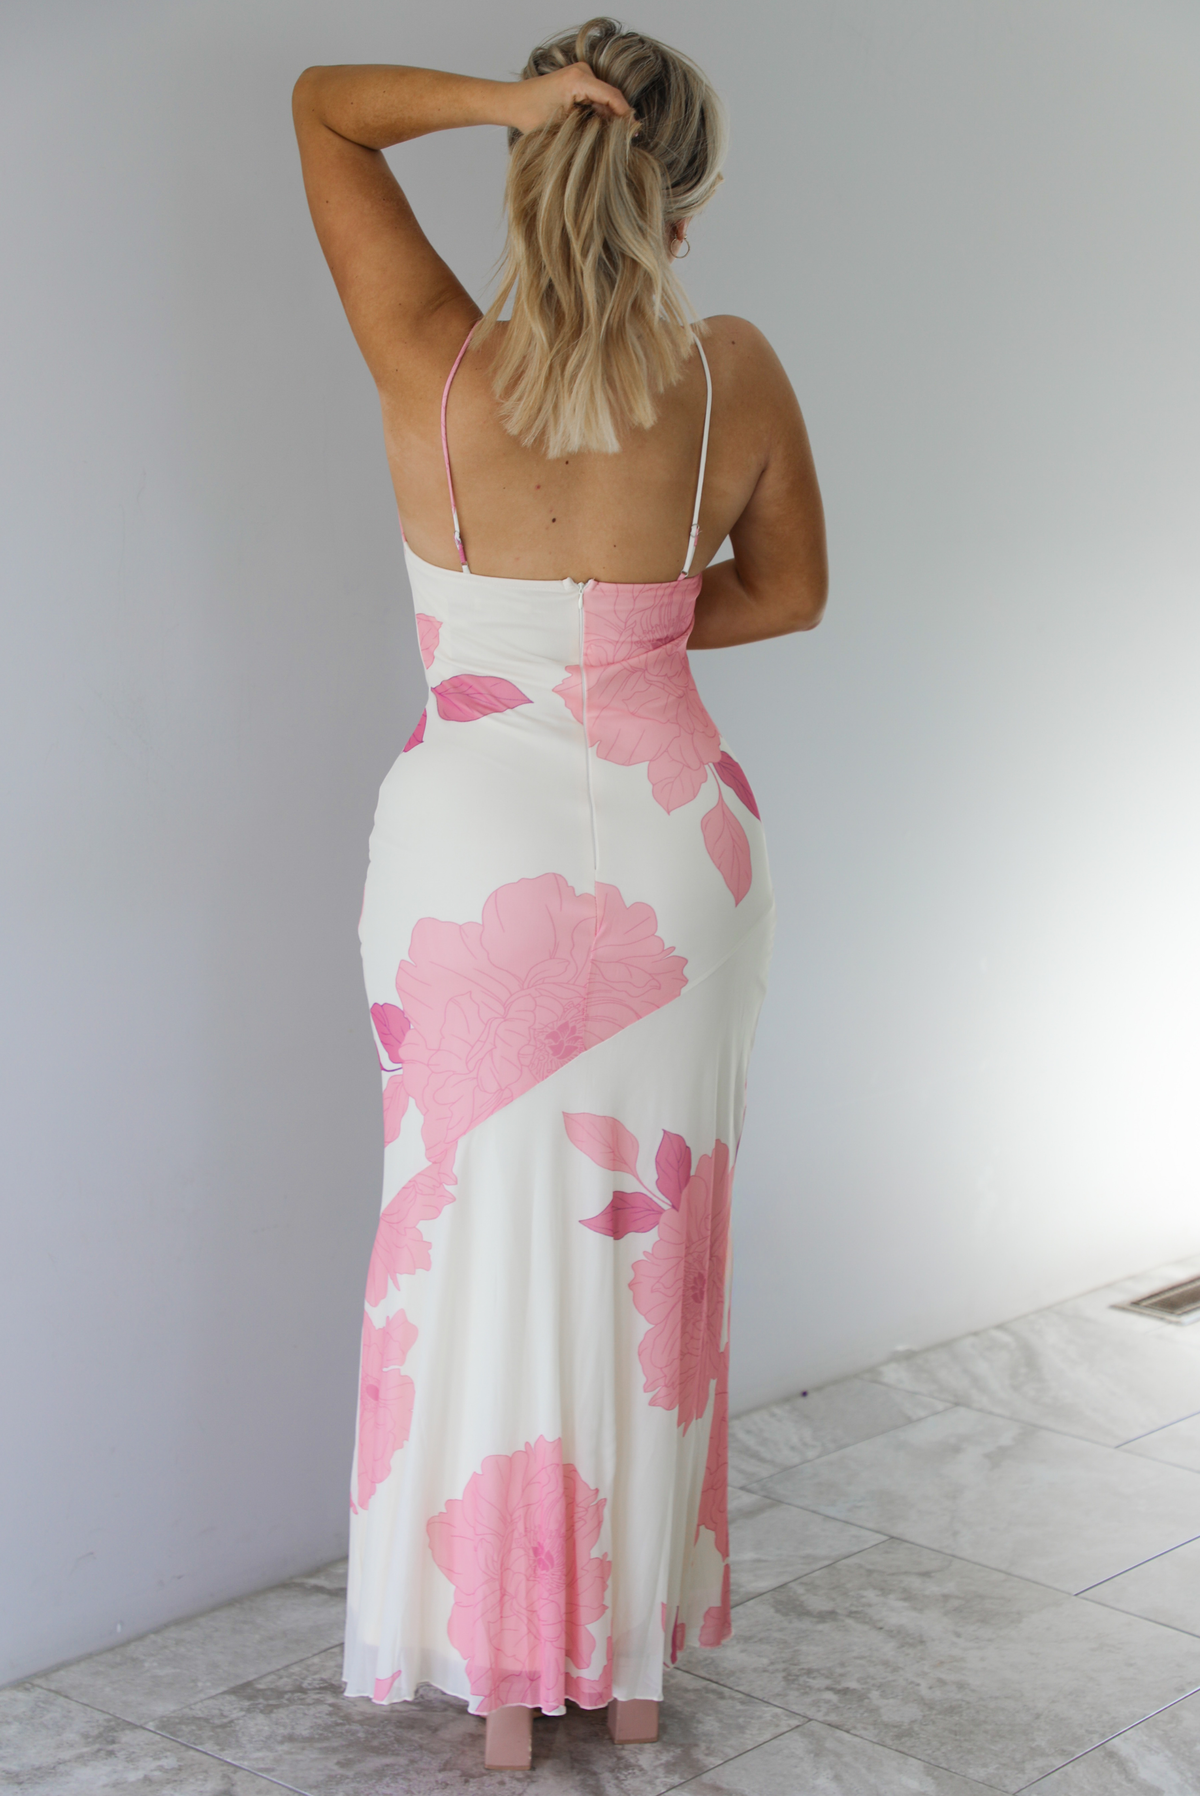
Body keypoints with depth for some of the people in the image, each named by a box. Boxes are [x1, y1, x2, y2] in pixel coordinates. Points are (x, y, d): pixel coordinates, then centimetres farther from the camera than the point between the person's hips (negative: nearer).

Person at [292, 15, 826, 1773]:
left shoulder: (437, 368, -14)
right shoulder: (738, 378, -9)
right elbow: (788, 591, 7)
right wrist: (623, 634, 5)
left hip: (474, 842, -1)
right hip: (670, 848, 2)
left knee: (486, 1241, 12)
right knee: (647, 1243, 15)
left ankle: (502, 1678, 25)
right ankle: (636, 1661, 30)